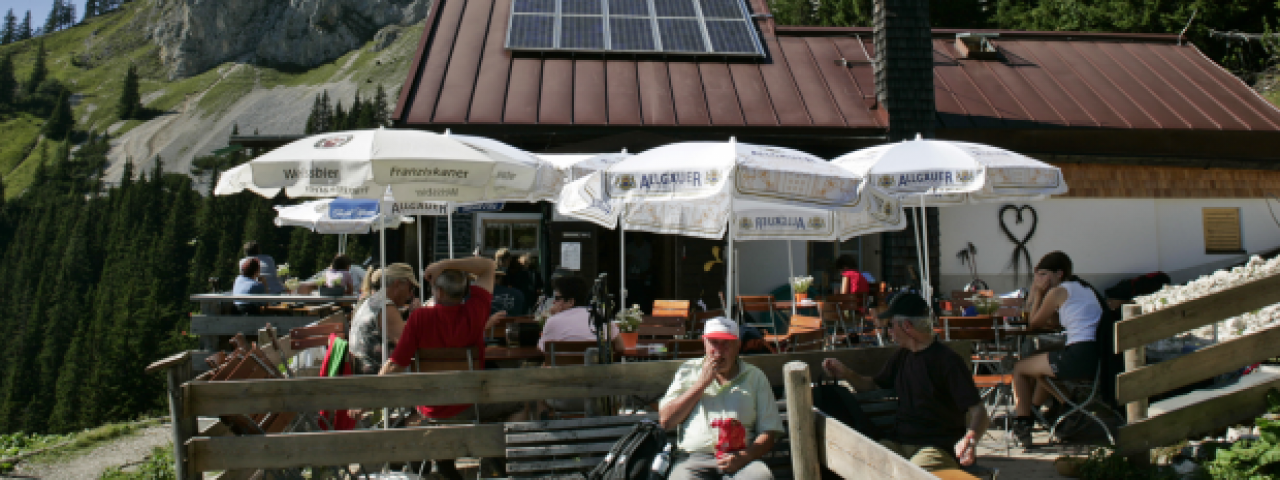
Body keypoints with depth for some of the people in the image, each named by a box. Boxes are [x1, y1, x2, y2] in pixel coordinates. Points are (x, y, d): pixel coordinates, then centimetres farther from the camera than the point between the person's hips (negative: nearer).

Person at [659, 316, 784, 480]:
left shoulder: (755, 377, 15)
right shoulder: (689, 371, 18)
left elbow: (769, 431, 9)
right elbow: (665, 420, 7)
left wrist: (744, 457, -11)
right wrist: (702, 383, 2)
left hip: (740, 461, 0)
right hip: (694, 458, 0)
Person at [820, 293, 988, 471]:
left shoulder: (948, 361, -7)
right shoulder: (902, 357, 17)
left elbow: (978, 411, -11)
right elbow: (874, 386, 31)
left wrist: (970, 438, -31)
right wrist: (846, 374, 13)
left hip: (938, 448, -6)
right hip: (899, 443, 6)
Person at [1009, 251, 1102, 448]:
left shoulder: (1057, 292, -3)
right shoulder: (1085, 288, 23)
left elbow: (1034, 323, 7)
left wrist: (1038, 292, 12)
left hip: (1079, 356, -9)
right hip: (1099, 356, 9)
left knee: (1019, 368, 9)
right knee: (1041, 366, 34)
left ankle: (1022, 423, 10)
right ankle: (1033, 411, 44)